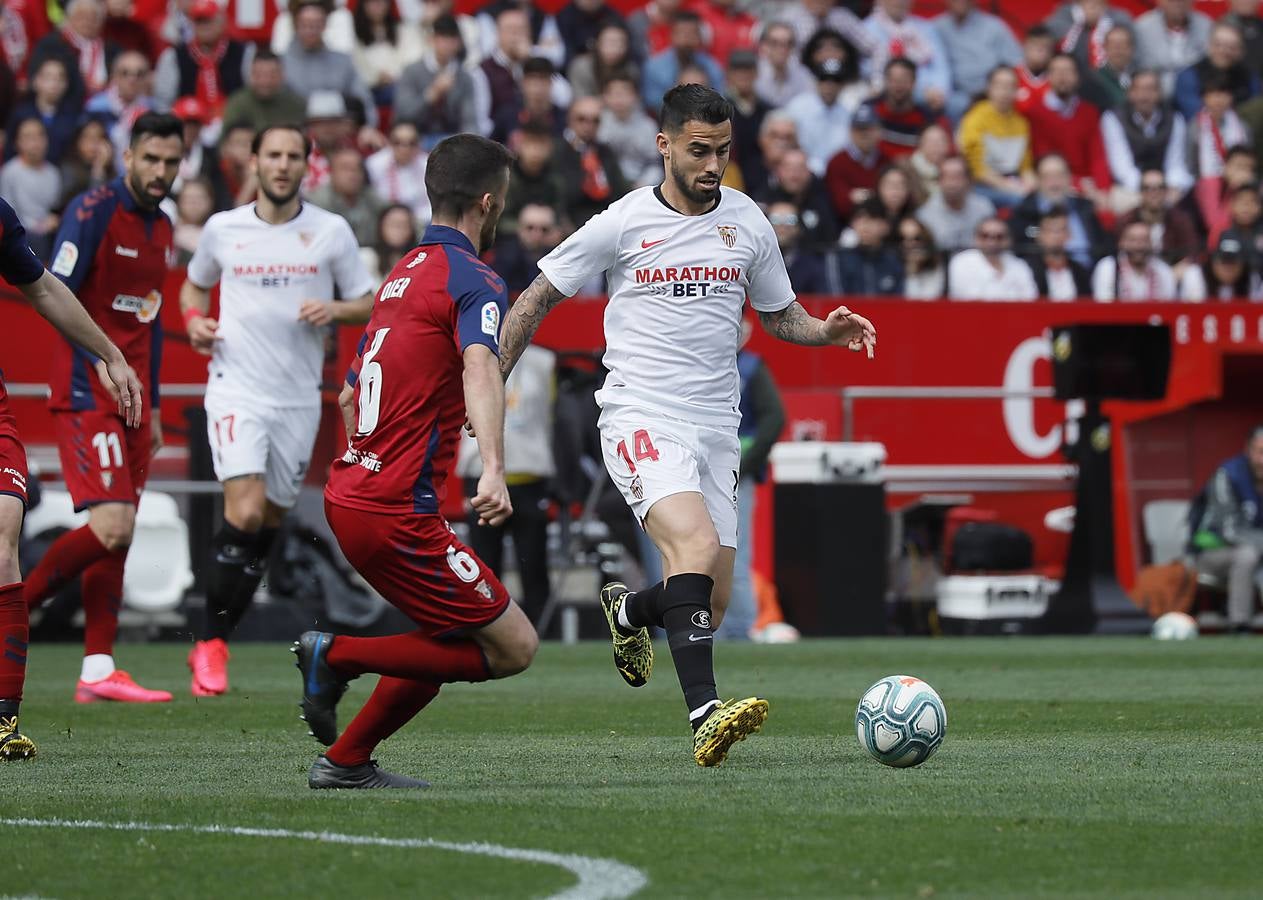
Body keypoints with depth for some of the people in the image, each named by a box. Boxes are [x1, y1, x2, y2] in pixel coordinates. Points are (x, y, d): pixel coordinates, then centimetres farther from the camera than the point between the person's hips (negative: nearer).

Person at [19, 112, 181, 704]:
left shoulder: (162, 229, 16)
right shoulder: (93, 211, -9)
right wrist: (99, 358, -23)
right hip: (87, 395, -8)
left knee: (117, 535, 4)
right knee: (112, 527, -18)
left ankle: (98, 671, 5)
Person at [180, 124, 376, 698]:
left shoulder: (331, 231, 3)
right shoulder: (222, 229, 4)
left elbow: (367, 305, 9)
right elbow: (194, 285, 21)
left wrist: (334, 310, -12)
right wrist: (194, 320, 0)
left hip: (299, 397, 2)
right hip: (237, 387, -2)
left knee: (268, 524, 5)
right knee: (244, 513, -18)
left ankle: (217, 639, 19)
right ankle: (210, 646, -7)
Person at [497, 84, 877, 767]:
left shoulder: (747, 223, 7)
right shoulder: (621, 224, -3)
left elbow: (778, 315, 21)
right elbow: (537, 299, 5)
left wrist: (827, 331, -1)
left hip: (716, 428, 5)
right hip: (640, 420, -5)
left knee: (710, 604, 4)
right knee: (696, 544, -29)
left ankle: (627, 611, 39)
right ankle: (705, 716, -36)